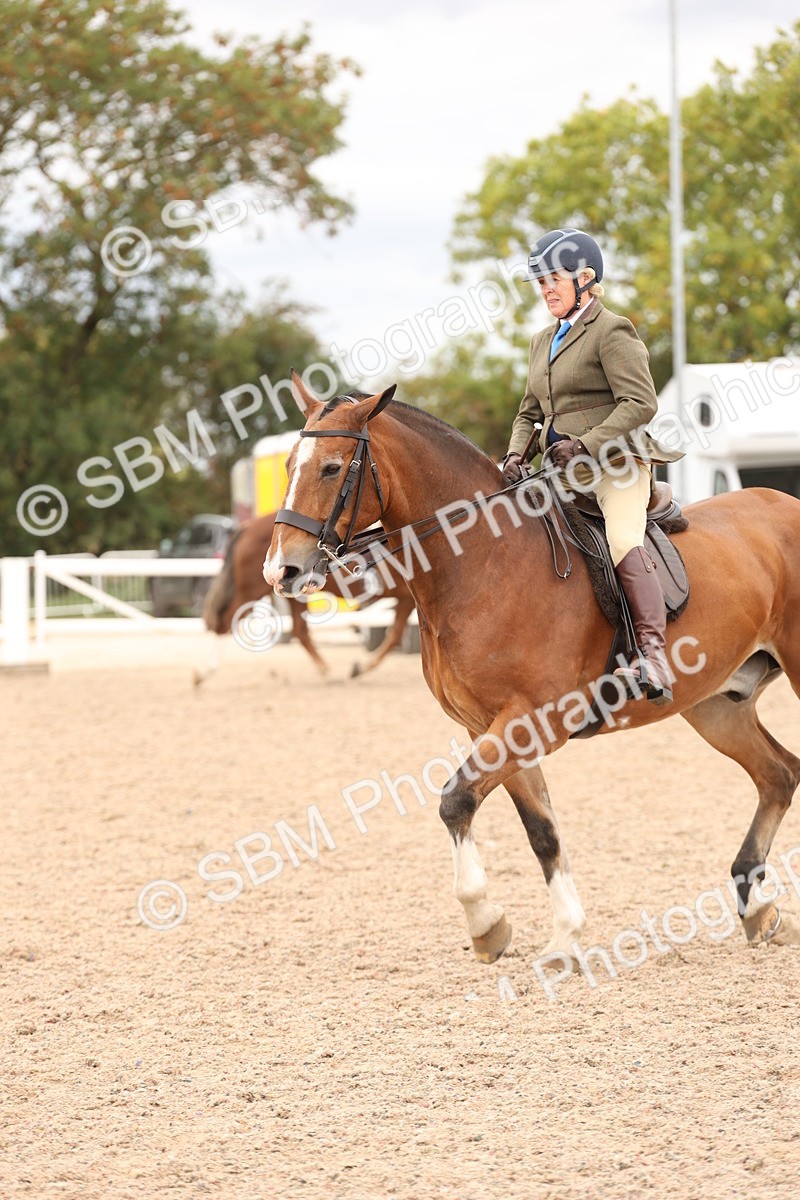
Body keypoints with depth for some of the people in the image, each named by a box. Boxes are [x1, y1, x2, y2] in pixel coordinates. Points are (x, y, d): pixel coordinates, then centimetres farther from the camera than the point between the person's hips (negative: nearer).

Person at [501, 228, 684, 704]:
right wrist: (517, 455, 4)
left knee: (624, 541, -31)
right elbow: (530, 413, 25)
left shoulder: (611, 332, -4)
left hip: (616, 467, -10)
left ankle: (654, 658, -43)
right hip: (563, 474, 10)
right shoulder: (542, 342, 21)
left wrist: (587, 445, -23)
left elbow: (640, 403, -15)